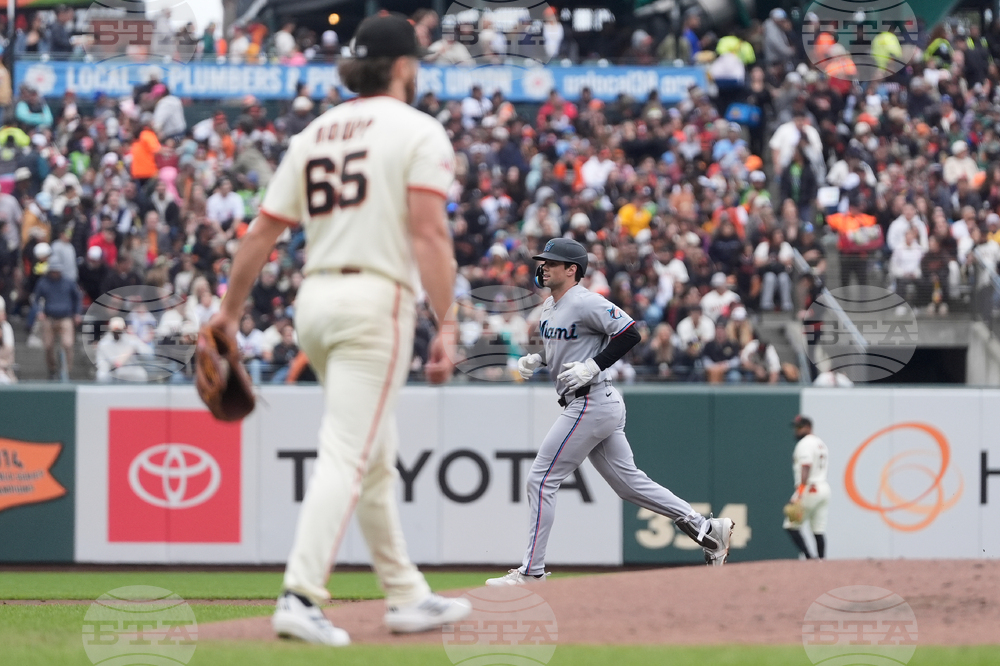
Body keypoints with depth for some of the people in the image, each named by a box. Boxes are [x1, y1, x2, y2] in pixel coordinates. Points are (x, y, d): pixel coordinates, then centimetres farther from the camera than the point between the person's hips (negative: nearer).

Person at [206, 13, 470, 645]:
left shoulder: (313, 135, 15)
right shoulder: (417, 130, -3)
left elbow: (261, 234, 13)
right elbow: (428, 234, -14)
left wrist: (229, 313, 20)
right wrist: (446, 328, -16)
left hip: (314, 300, 7)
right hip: (376, 299, -7)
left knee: (376, 459, 16)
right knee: (348, 457, -11)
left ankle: (407, 595, 21)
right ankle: (300, 598, -21)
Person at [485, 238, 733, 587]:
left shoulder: (585, 303, -14)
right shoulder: (550, 305, 15)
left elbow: (629, 333, -18)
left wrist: (592, 366, -22)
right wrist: (536, 359, 11)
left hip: (591, 403, -10)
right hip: (603, 405, 10)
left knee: (540, 479, -8)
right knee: (629, 482, 12)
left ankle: (531, 572, -4)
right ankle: (706, 529, 12)